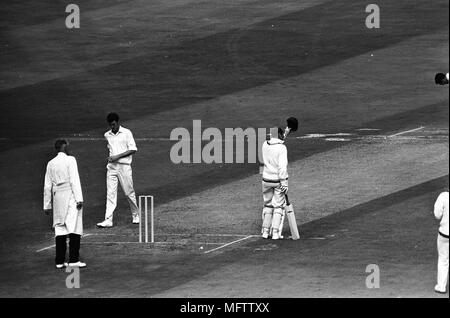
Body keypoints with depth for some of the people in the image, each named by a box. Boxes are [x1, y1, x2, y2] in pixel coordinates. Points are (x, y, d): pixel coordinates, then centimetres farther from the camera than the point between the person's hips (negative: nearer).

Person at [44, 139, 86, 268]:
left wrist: (47, 205, 17)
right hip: (70, 196, -5)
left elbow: (47, 186, 13)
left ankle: (60, 261, 5)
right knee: (74, 228, -5)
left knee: (60, 229, 7)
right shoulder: (70, 160, -3)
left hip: (57, 198, 5)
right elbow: (74, 180, -11)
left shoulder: (51, 163, 12)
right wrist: (79, 199, -13)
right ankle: (73, 260, -12)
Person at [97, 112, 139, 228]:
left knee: (129, 192, 3)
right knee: (110, 193, -5)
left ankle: (136, 215, 24)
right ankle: (108, 220, -11)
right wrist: (110, 157, 11)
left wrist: (118, 156, -15)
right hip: (111, 166, 4)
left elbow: (133, 149, -8)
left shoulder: (126, 133, -4)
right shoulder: (107, 135, 12)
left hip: (124, 166, -4)